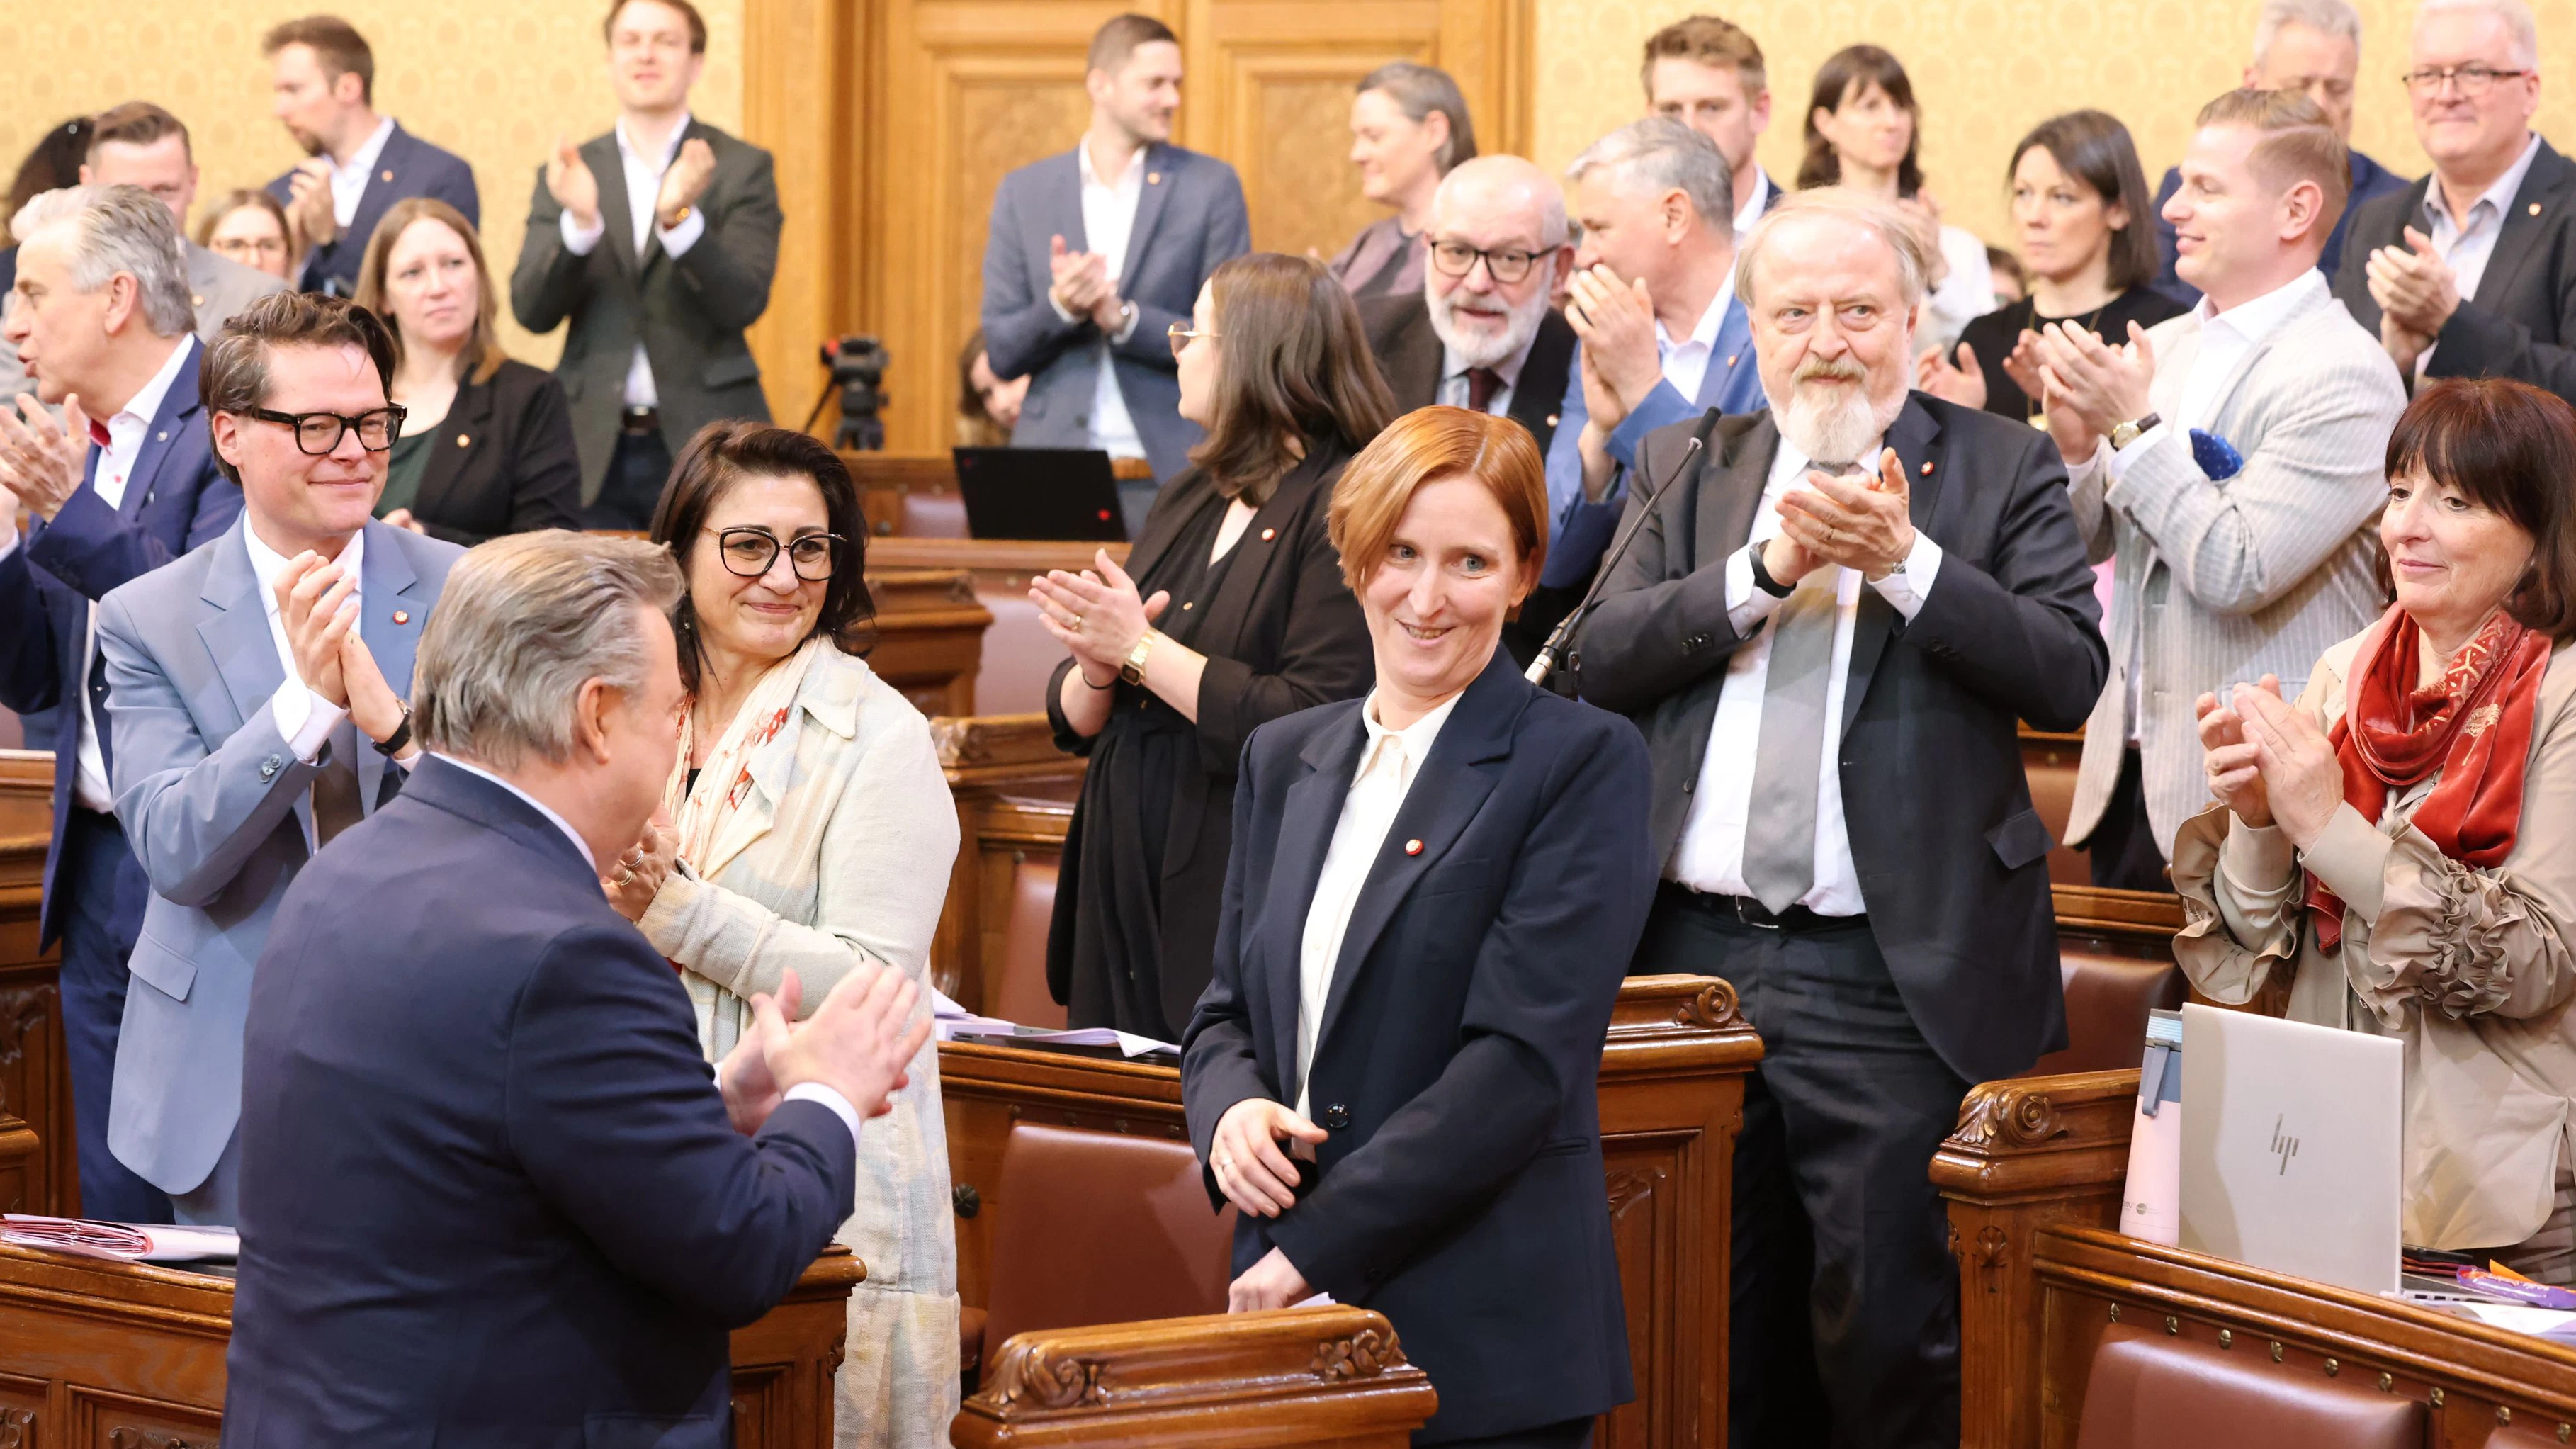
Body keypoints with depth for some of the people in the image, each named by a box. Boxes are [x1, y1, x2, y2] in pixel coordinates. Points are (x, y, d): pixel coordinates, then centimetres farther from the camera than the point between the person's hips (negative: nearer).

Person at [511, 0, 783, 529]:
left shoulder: (742, 168, 4)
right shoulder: (569, 175, 10)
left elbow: (744, 303, -7)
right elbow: (531, 311, 1)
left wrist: (680, 218, -24)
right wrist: (579, 222, -17)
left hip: (704, 443, -2)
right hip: (597, 449, 2)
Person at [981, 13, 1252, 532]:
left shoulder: (1211, 187, 3)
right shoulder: (1023, 192, 8)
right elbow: (1001, 353, 6)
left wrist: (1124, 319, -15)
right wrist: (1059, 307, -14)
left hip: (1170, 473, -1)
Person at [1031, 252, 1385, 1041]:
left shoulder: (1344, 509, -11)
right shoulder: (1190, 498, 15)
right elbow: (1074, 722, 16)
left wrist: (1140, 649, -15)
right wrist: (1097, 671, -7)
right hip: (1122, 896, 8)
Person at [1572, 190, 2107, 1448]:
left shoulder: (2001, 470, 3)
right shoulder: (1694, 469, 13)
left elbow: (2069, 675, -10)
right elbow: (1604, 658, 0)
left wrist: (1905, 561, -19)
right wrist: (1766, 570, -12)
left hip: (1889, 978, -4)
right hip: (1695, 953, 4)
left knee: (1884, 1339, -4)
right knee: (1713, 1342, 12)